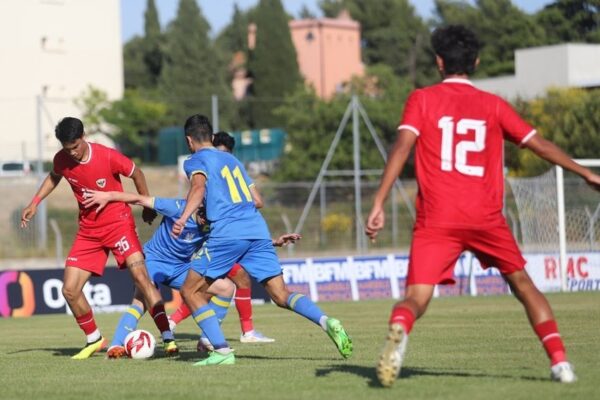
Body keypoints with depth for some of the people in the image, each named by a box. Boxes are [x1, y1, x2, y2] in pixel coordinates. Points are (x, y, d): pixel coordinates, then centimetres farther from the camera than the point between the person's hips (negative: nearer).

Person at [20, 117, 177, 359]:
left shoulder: (108, 157, -20)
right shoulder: (61, 160, -7)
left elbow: (136, 174, -2)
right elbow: (53, 178, 18)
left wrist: (148, 206, 5)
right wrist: (34, 203, 11)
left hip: (118, 223, -5)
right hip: (88, 230, 5)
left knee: (140, 276, -22)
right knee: (69, 290, -2)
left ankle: (168, 338, -23)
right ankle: (94, 340, 20)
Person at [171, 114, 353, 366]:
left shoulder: (196, 161, 9)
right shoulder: (232, 160, 28)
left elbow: (198, 187, -14)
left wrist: (183, 218, -29)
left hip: (226, 233, -6)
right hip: (258, 230, 6)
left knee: (190, 291, 6)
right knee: (281, 295, 3)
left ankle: (222, 351, -7)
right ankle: (327, 322, -23)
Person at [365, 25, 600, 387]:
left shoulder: (422, 100, 7)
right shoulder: (494, 105, 12)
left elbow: (402, 147, -7)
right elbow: (540, 145, 14)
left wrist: (379, 204, -11)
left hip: (436, 219, -1)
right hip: (486, 218, 2)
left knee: (416, 298, -6)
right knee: (522, 282, 20)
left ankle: (398, 331, -41)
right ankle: (560, 361, 11)